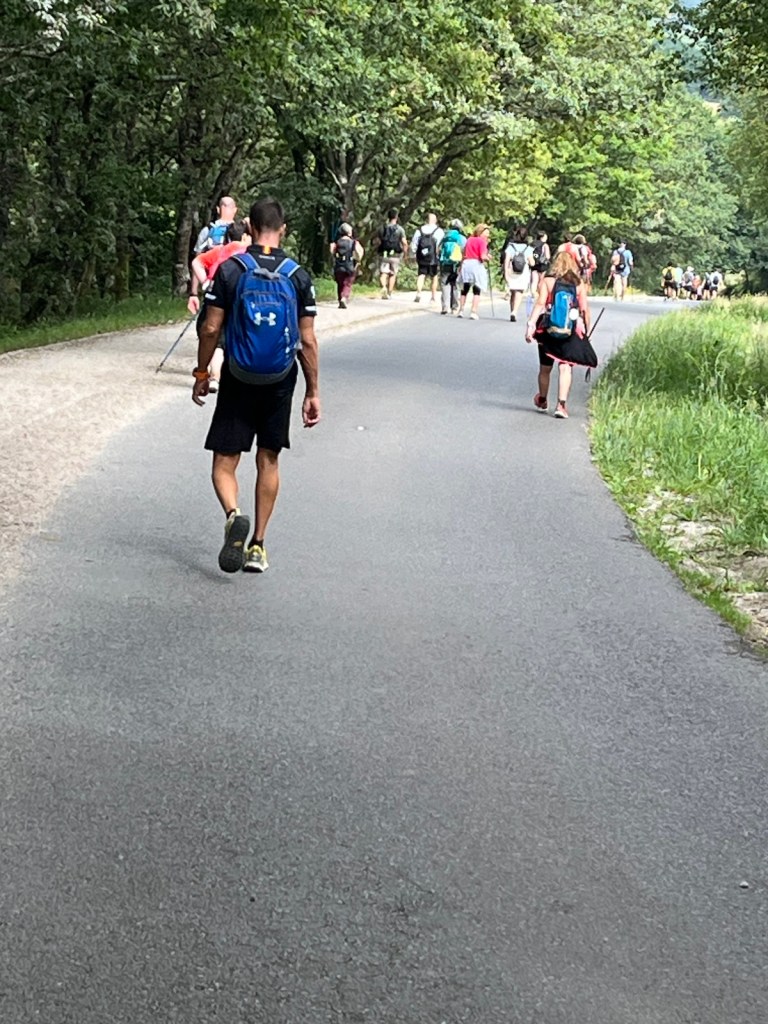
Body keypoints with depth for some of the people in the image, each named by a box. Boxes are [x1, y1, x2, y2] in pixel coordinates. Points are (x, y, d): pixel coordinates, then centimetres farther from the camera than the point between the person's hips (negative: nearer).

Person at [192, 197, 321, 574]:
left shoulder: (230, 269, -7)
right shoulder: (298, 276, -2)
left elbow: (211, 328, -7)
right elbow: (307, 341, -2)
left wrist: (201, 374, 6)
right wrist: (312, 392, 5)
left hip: (238, 381, -2)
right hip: (280, 383, 2)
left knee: (225, 463, 4)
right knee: (268, 461, 14)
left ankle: (234, 514, -26)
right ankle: (258, 546, 16)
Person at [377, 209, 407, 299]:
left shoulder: (382, 228, 3)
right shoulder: (399, 229, -4)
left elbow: (379, 242, 3)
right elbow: (404, 243, -8)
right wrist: (405, 252, 7)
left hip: (384, 254, 1)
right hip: (395, 255, -1)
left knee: (383, 273, 3)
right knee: (393, 274, 10)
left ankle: (383, 287, -24)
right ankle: (389, 293, 13)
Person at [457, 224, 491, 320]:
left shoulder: (469, 239, 13)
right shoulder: (482, 241, -6)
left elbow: (464, 253, 14)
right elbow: (483, 257, -16)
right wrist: (487, 259, 4)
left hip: (466, 263, 6)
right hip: (476, 264, -6)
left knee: (465, 289, 15)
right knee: (477, 290, 0)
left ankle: (461, 310, 16)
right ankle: (474, 312, -7)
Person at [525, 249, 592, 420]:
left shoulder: (547, 281, -1)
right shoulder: (579, 283, 2)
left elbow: (540, 303, -12)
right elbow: (585, 309, 0)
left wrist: (531, 324, -16)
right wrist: (586, 330, 9)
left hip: (548, 329, 0)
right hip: (571, 331, 0)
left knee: (545, 368, 16)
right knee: (565, 368, -1)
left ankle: (542, 401, 35)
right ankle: (561, 404, -15)